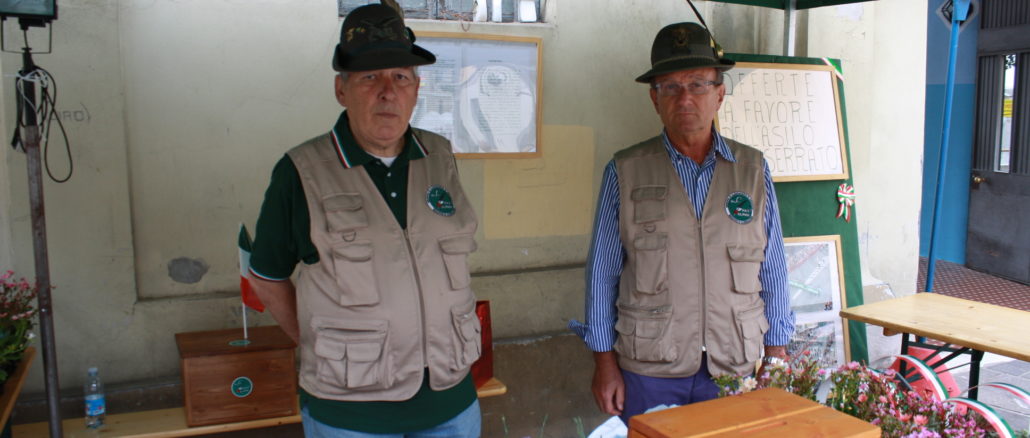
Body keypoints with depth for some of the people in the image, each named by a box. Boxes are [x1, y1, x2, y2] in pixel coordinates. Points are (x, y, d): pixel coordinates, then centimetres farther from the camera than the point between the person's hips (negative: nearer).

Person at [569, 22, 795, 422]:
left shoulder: (753, 169, 4)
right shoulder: (625, 172, -2)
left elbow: (772, 269, 7)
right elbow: (603, 272, 0)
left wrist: (776, 352, 6)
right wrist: (604, 359, -1)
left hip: (735, 369, 2)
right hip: (649, 370, -1)